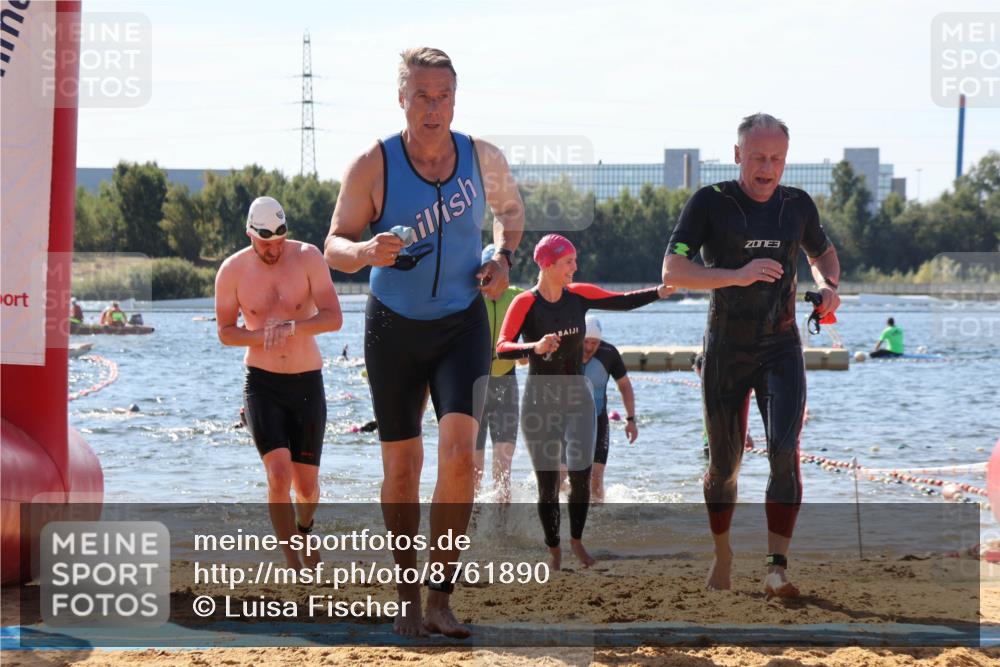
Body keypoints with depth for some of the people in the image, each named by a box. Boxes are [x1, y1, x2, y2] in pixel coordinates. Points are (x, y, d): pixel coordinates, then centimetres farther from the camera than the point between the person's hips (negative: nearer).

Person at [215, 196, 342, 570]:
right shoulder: (233, 270, -4)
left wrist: (292, 327, -32)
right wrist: (261, 336, -18)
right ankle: (293, 565, -12)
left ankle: (304, 528, 42)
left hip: (307, 382, 1)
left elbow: (333, 318, -14)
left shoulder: (308, 258, -7)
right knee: (279, 474, -19)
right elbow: (225, 332, 2)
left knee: (306, 485, 7)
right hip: (262, 383, -1)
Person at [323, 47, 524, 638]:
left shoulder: (483, 158, -5)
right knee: (401, 468, 6)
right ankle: (408, 599, 21)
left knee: (459, 449, -19)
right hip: (394, 327, 0)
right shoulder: (372, 167, -12)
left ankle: (441, 596, -11)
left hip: (463, 324, 0)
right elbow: (335, 246, -7)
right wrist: (367, 251, -30)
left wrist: (503, 257, -3)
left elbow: (511, 208, 16)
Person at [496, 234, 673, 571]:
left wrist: (659, 292, -14)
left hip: (577, 397, 3)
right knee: (547, 483, 0)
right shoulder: (525, 303, -11)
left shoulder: (579, 295, 2)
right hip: (540, 401, -3)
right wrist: (535, 348, -37)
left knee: (581, 473, -10)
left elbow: (623, 301, 1)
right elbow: (502, 348, -20)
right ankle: (554, 550, 18)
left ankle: (576, 540, 13)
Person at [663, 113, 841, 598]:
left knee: (785, 451, -18)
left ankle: (777, 568, -20)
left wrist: (828, 285, 2)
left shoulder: (798, 205, 4)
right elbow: (672, 271, -14)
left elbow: (822, 252, 24)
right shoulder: (710, 203, -7)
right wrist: (736, 276, -27)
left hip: (781, 349, 1)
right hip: (726, 352, -1)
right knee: (724, 463, 8)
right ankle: (722, 555, 31)